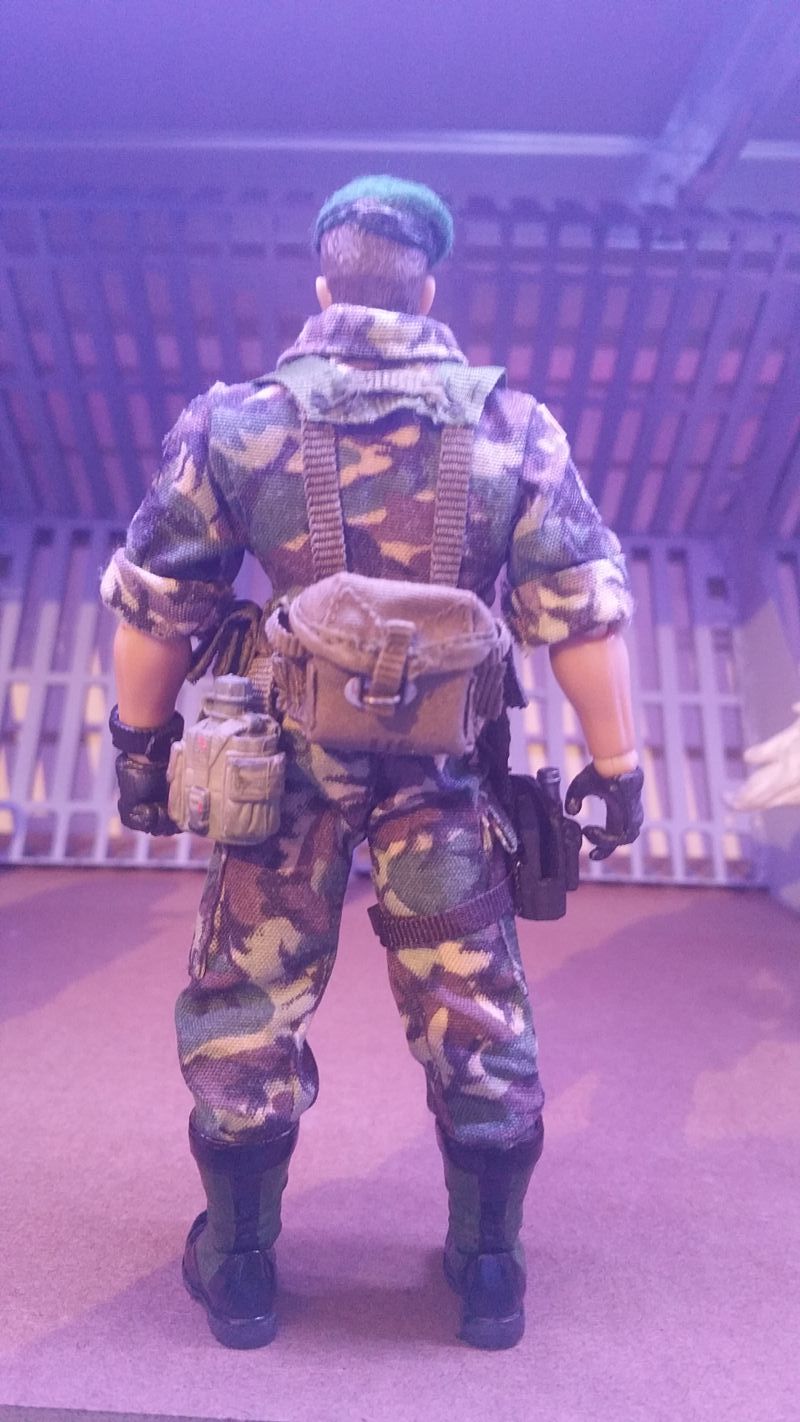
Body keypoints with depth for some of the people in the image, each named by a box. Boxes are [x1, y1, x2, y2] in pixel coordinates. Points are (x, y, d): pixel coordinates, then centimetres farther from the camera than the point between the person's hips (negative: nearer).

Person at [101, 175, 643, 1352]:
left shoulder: (231, 424, -5)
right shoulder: (510, 427, -5)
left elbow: (153, 608, 0)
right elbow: (584, 614, -6)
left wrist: (141, 741, 13)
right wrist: (615, 763, 4)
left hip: (282, 772, 0)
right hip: (444, 779, 1)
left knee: (243, 1021, 17)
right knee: (478, 1024, 16)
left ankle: (239, 1270, 31)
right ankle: (489, 1271, 31)